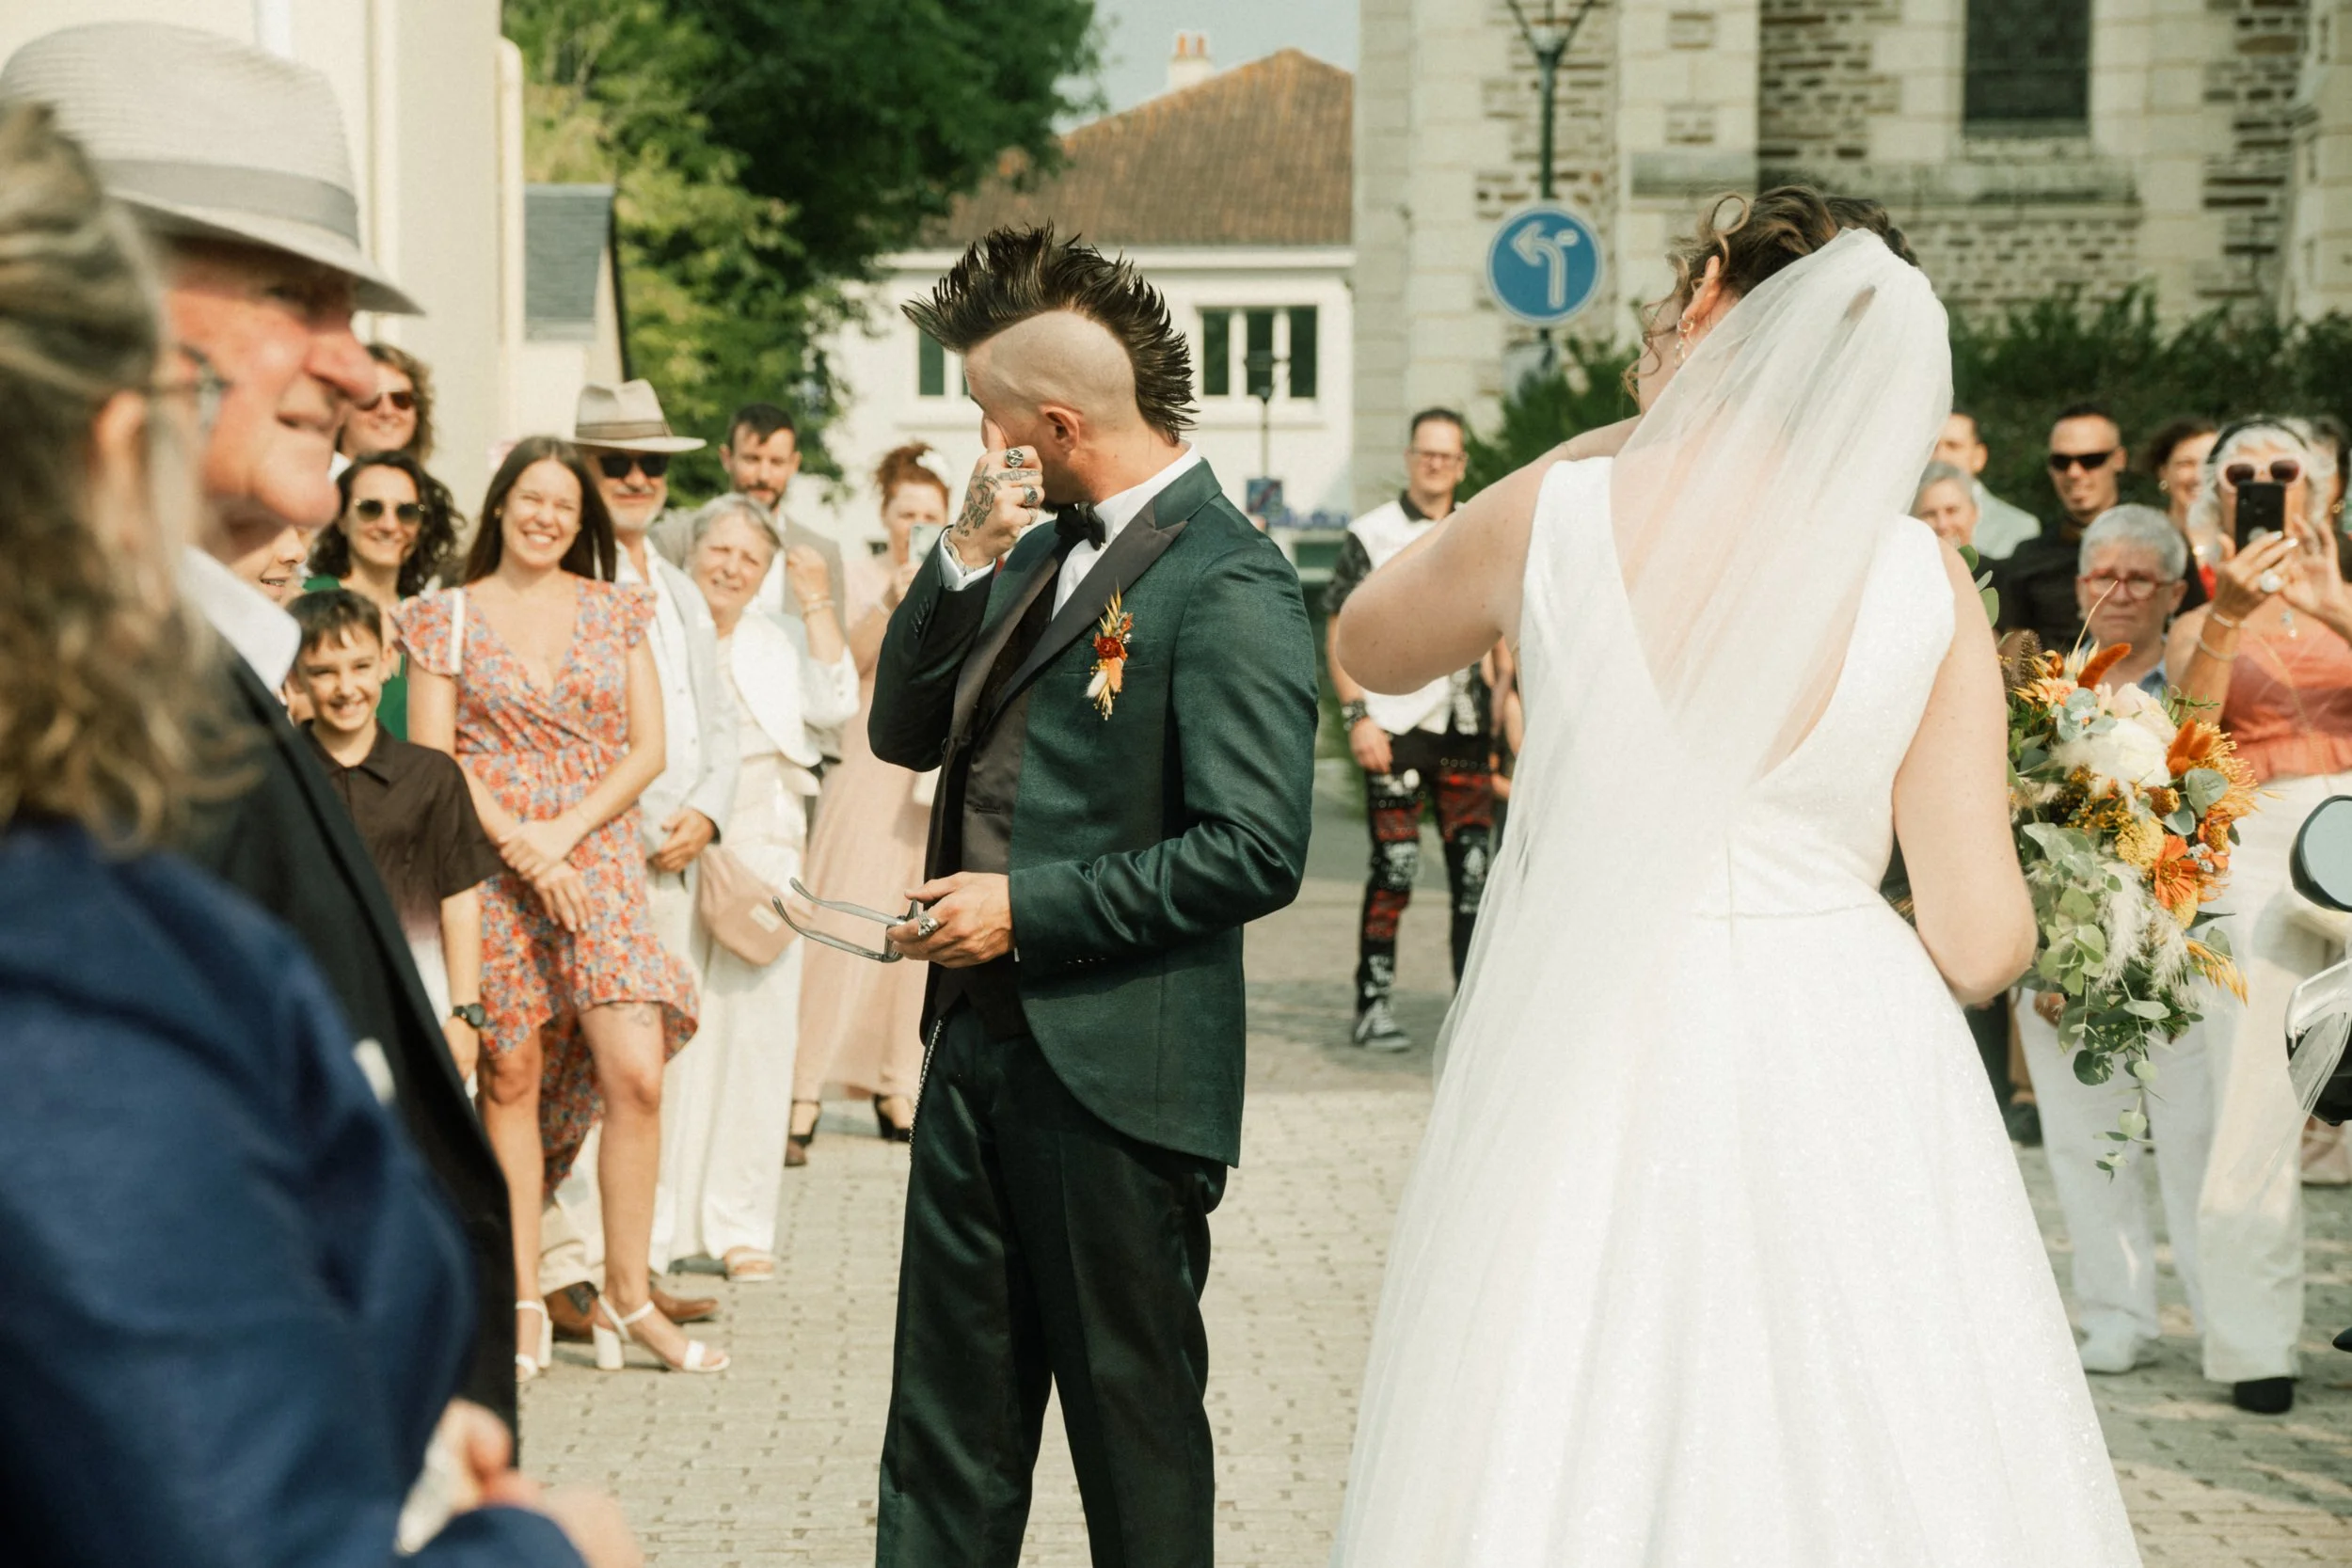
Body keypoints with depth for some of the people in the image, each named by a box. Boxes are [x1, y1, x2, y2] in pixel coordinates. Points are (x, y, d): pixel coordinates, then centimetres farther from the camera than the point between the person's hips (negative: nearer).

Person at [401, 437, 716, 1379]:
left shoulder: (617, 612, 10)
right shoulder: (447, 615, 5)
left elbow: (646, 750, 5)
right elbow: (432, 759, -1)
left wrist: (565, 833, -8)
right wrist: (520, 846, -12)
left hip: (599, 860, 1)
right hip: (491, 866, -1)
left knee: (636, 1076, -10)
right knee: (510, 1080, 1)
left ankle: (628, 1296, 0)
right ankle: (525, 1302, 8)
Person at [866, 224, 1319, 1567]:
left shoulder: (1226, 583, -15)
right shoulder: (1050, 550, 12)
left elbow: (1255, 851, -21)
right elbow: (907, 733, 13)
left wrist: (1027, 905, -18)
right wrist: (967, 560, -1)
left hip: (1119, 1072, -8)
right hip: (984, 1041, 8)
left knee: (1138, 1429, 6)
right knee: (947, 1422, 13)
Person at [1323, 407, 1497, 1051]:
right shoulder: (1371, 535, 2)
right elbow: (1340, 637, -1)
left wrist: (1502, 702, 11)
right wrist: (1357, 716, -10)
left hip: (1465, 727, 4)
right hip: (1395, 727, -4)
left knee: (1474, 866, 2)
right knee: (1394, 866, -7)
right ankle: (1374, 1005, 1)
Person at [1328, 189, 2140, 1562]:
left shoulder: (1554, 514, -5)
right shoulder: (1926, 581, -2)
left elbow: (1372, 646, 17)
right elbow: (1982, 941, -4)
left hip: (1590, 1082, -1)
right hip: (1852, 1080, 1)